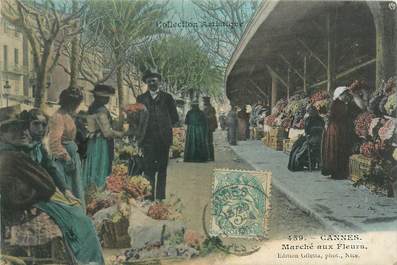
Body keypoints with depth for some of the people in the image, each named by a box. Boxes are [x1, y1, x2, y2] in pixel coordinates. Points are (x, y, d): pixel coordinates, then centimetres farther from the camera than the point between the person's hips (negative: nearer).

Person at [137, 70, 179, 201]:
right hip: (148, 139, 0)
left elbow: (175, 118, 9)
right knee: (148, 169, -4)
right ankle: (149, 197, 0)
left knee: (162, 169, 5)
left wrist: (165, 126, 2)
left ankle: (161, 197, 11)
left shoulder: (167, 97, 8)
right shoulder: (141, 98, 10)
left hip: (163, 139, 1)